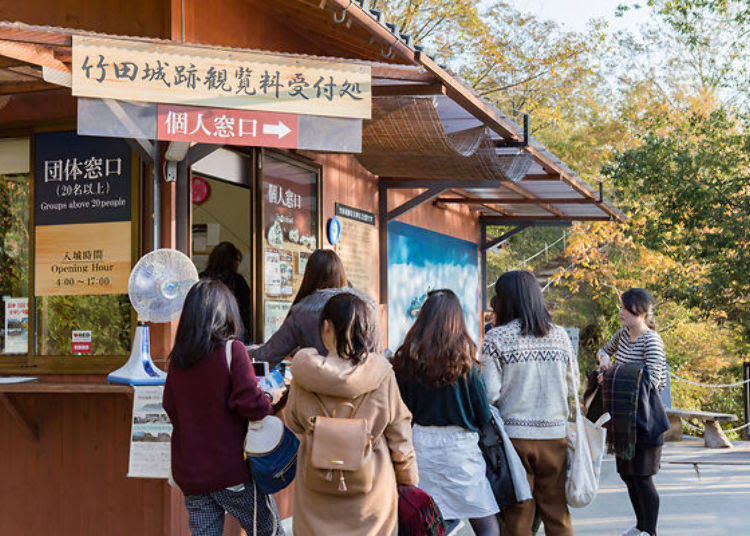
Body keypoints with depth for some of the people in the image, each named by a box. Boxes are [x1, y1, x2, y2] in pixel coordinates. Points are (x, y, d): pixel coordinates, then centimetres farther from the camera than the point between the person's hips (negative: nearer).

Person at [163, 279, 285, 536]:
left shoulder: (177, 358, 4)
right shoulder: (232, 350, -11)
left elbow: (170, 407, 9)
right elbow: (249, 403, -17)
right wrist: (271, 399, 2)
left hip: (189, 475, 5)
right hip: (231, 470, -5)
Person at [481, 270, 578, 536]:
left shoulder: (496, 338, -7)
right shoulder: (560, 335, 4)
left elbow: (490, 393, -11)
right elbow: (573, 386, 11)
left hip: (515, 435, -3)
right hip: (555, 434, 3)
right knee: (557, 513, 11)